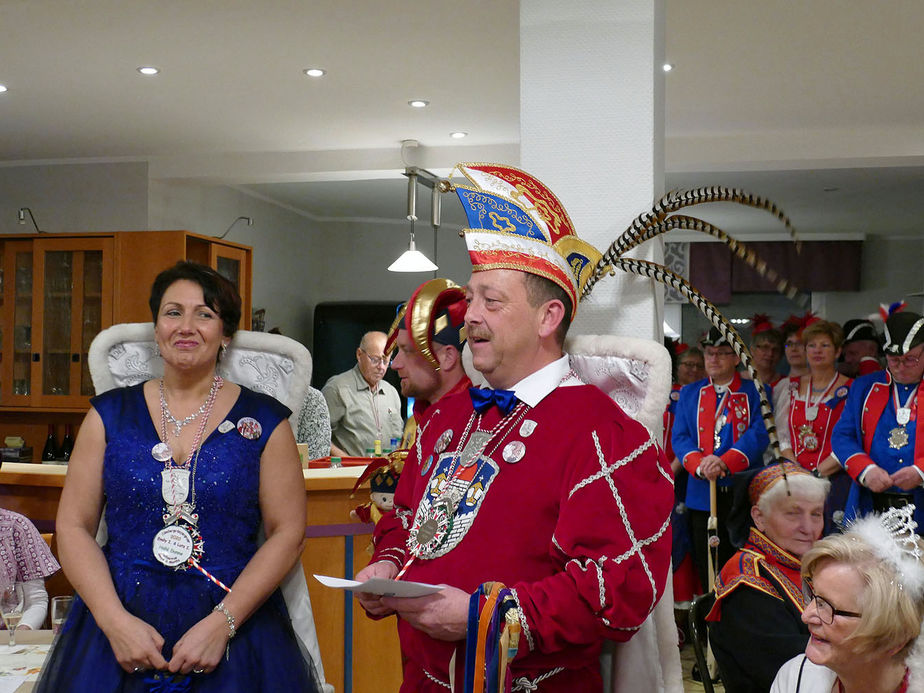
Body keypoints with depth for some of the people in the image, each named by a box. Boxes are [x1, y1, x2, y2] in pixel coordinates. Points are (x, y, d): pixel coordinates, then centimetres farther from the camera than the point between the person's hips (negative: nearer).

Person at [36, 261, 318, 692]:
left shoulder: (263, 421, 1)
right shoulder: (110, 414, 6)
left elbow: (288, 532, -3)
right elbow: (74, 526, 3)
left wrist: (223, 622, -13)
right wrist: (115, 621, -10)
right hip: (116, 628, 2)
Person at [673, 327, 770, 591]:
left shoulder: (755, 391, 5)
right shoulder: (689, 393, 14)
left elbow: (759, 434, -7)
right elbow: (679, 437, 5)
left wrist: (725, 462, -22)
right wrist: (700, 464, -15)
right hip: (702, 496, 2)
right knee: (707, 570, 5)